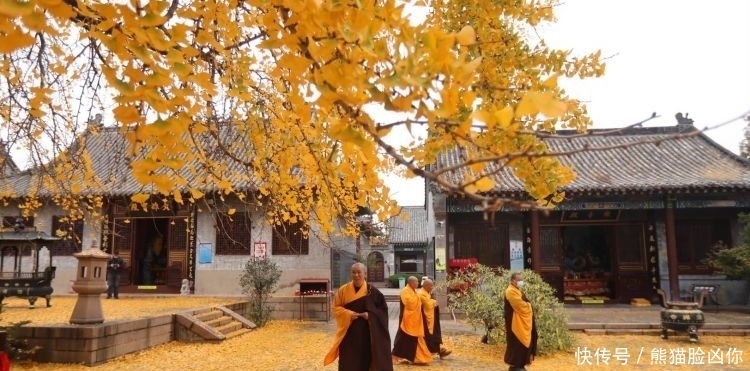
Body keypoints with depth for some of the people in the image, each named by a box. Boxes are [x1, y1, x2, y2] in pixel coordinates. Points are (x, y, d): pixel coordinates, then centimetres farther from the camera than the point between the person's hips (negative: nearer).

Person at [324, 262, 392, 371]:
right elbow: (335, 308, 2)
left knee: (366, 361, 4)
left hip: (367, 335, 0)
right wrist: (348, 314, -15)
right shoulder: (343, 290, 0)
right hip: (349, 334, 0)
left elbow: (383, 308, 1)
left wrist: (370, 315, -15)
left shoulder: (372, 291, -1)